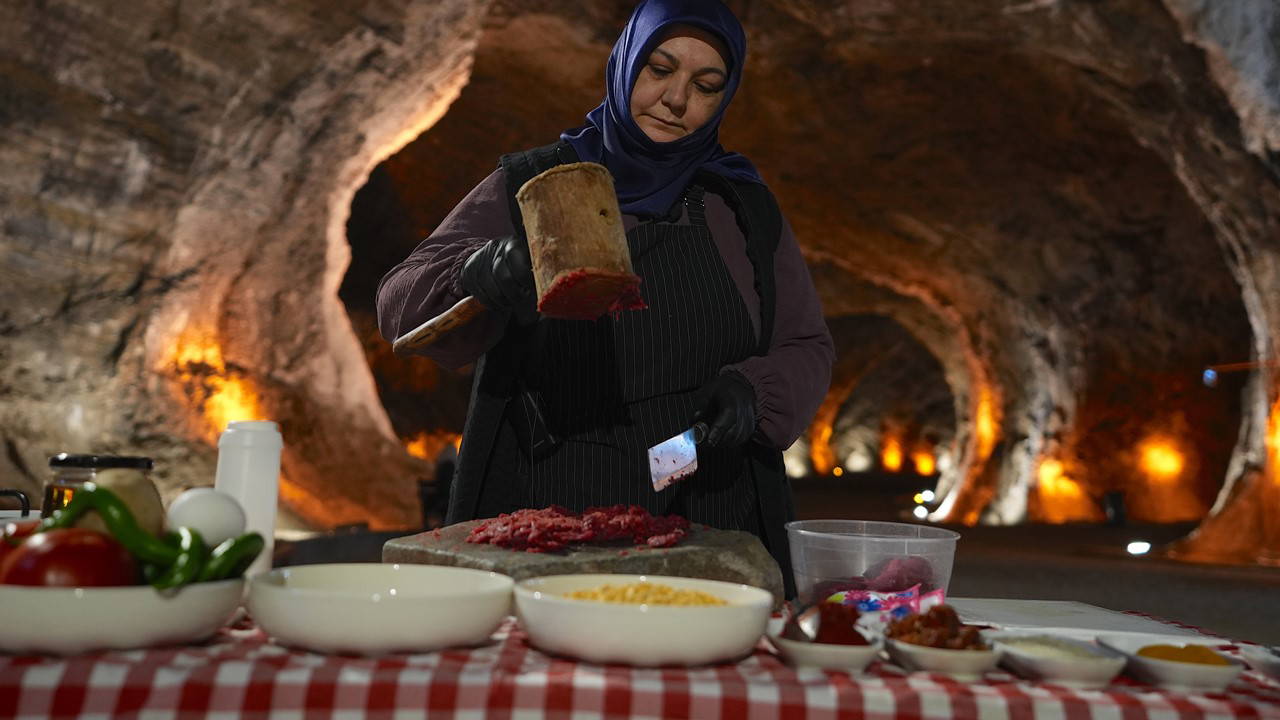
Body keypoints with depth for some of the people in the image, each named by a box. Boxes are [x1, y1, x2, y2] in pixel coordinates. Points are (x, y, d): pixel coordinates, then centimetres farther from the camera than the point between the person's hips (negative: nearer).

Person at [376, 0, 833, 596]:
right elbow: (399, 305, -3)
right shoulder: (528, 186, 4)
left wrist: (753, 393, -9)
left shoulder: (742, 206, 10)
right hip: (543, 515, -1)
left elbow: (808, 347, 13)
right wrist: (479, 273, -25)